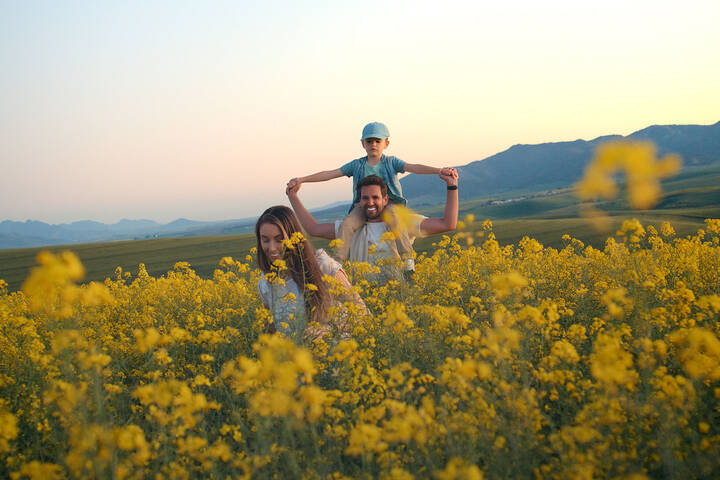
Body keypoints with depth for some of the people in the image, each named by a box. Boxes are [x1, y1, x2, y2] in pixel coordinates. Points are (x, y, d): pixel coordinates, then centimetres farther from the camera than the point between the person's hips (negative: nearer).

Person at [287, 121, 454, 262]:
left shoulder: (391, 162, 7)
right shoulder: (357, 165, 10)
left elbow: (413, 167, -6)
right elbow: (330, 174, 8)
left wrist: (439, 170, -22)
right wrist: (302, 179, 0)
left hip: (389, 203, -2)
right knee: (347, 224, -28)